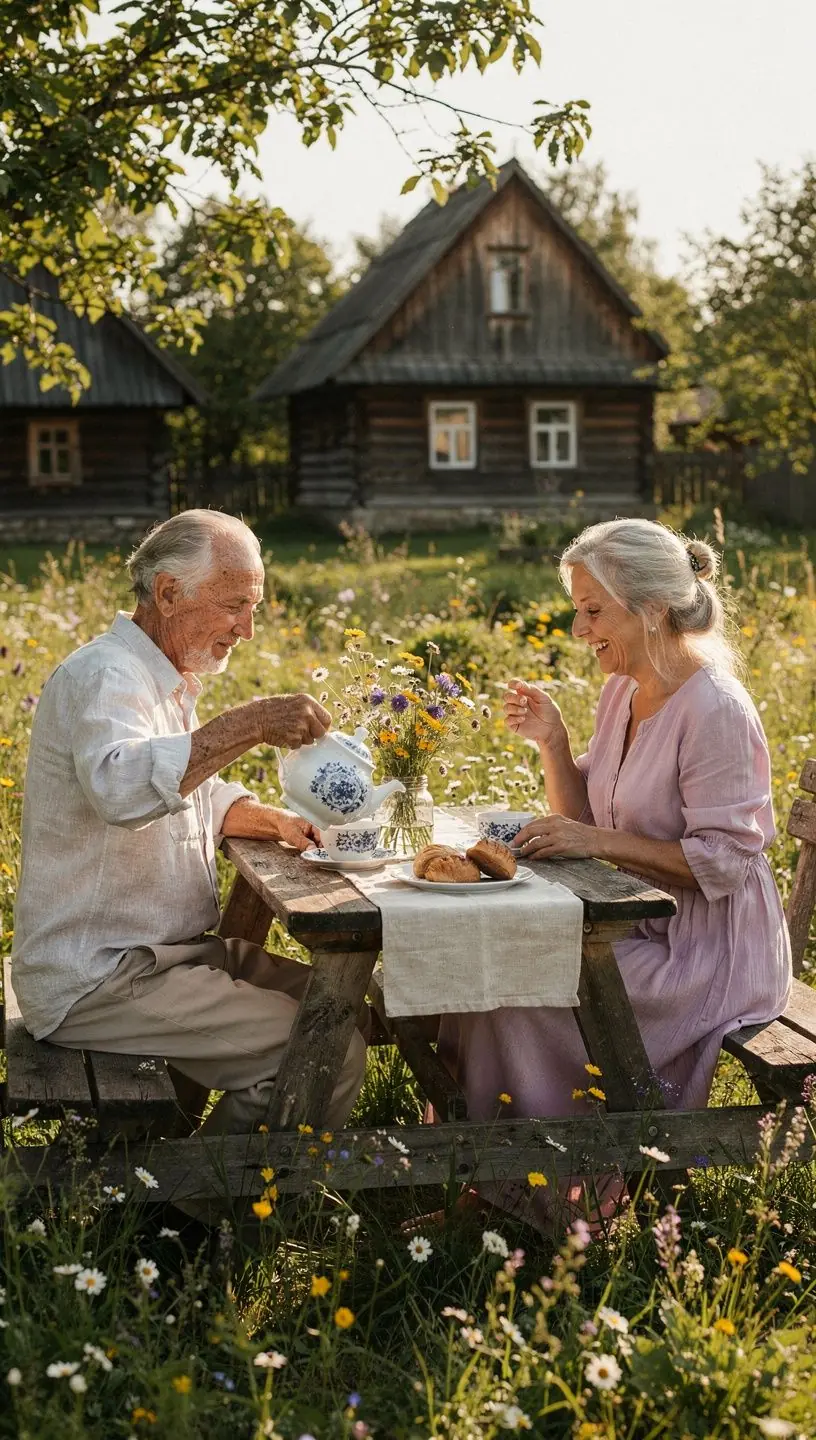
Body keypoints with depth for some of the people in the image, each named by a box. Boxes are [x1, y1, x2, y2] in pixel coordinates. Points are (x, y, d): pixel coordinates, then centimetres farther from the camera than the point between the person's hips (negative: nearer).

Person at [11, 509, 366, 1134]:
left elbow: (199, 794, 27)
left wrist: (277, 821, 9)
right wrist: (250, 724, -42)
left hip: (167, 952, 11)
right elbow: (120, 787, -40)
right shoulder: (104, 678, -18)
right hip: (96, 982, -11)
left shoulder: (166, 681, 15)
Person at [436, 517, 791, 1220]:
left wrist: (598, 841, -25)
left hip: (709, 945, -8)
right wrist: (552, 740, -5)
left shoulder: (716, 710, -21)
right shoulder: (624, 691, 7)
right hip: (640, 919, 8)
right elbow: (586, 823, 10)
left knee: (518, 997, -19)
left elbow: (722, 861, -22)